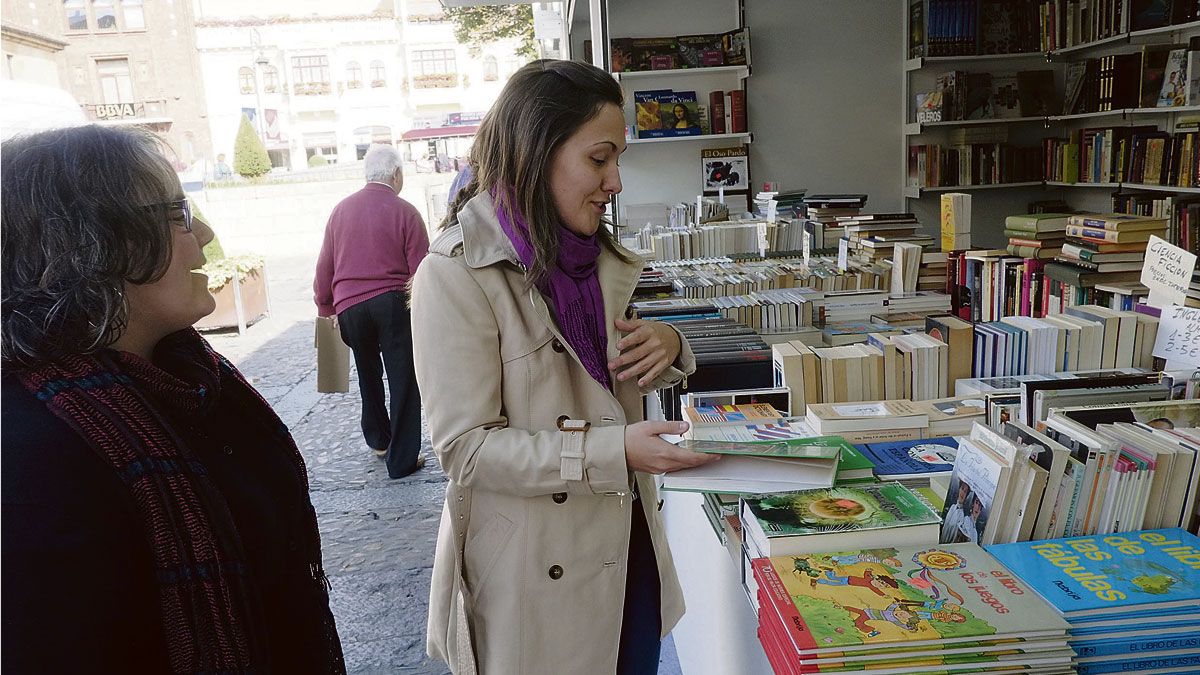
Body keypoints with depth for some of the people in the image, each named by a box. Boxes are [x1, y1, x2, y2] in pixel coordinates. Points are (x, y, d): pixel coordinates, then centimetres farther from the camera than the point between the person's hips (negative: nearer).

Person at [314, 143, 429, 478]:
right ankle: (402, 459, 6)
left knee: (368, 374, 24)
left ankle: (378, 439, 38)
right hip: (393, 303, -4)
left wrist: (325, 307, 22)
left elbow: (324, 266, 11)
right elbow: (421, 271, -8)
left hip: (349, 306, 5)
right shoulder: (405, 212, -5)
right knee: (403, 380, 3)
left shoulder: (341, 209, 7)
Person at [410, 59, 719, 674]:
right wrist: (614, 450, -28)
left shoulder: (592, 254, 6)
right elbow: (466, 448, -20)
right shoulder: (457, 275, -19)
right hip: (537, 574, -7)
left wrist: (666, 346, -6)